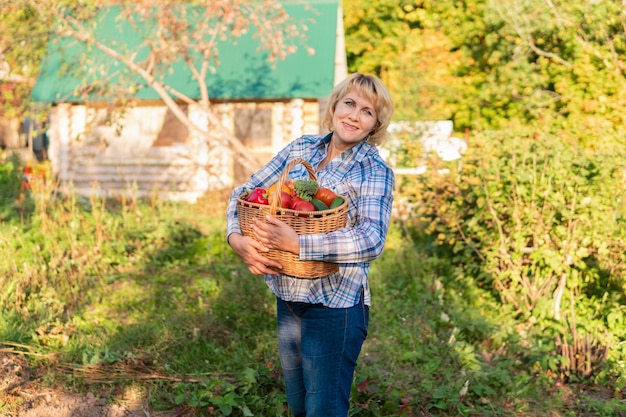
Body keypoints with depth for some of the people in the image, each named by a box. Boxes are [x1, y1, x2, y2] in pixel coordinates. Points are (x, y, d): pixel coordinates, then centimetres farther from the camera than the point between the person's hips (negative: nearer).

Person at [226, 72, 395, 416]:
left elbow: (372, 240, -26)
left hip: (335, 304, -5)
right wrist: (237, 239, -16)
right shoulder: (302, 148, 4)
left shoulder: (374, 170, -11)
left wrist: (296, 244, -34)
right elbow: (244, 192, 4)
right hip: (287, 297, 5)